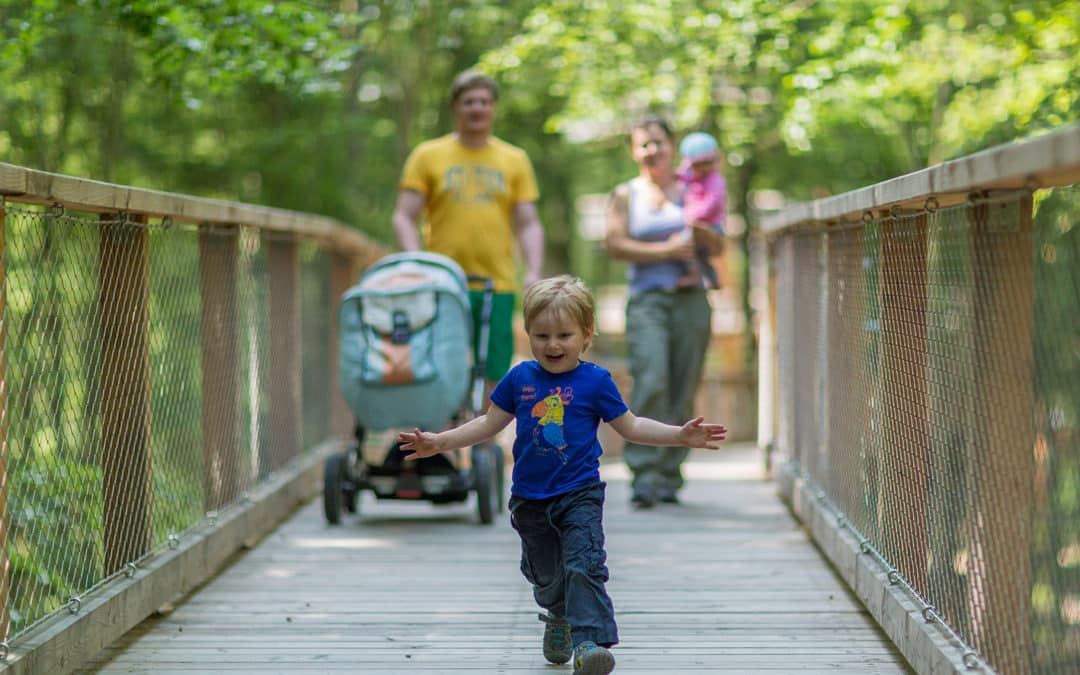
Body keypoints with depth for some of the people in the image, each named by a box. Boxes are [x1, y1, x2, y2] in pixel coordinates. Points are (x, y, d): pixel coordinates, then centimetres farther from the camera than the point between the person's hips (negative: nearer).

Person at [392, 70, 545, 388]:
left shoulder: (515, 159, 14)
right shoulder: (427, 156, 8)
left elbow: (528, 224, 11)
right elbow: (404, 218, 4)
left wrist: (533, 272, -4)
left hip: (498, 286, 1)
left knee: (495, 377, -2)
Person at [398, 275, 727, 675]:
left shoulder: (595, 381, -6)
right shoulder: (520, 379, 0)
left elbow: (630, 427, 2)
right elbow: (489, 424, 10)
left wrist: (681, 435, -8)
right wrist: (438, 442, 3)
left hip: (579, 495, -3)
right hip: (530, 499, 4)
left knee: (584, 567, -20)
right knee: (544, 574, 19)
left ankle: (589, 642, -27)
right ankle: (558, 618, 48)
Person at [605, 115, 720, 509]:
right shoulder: (625, 195, 11)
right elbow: (615, 244, -2)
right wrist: (667, 251, -8)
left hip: (691, 299, 2)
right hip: (646, 299, -2)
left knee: (683, 391, 0)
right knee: (650, 383, -18)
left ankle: (669, 476, 9)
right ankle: (644, 476, -19)